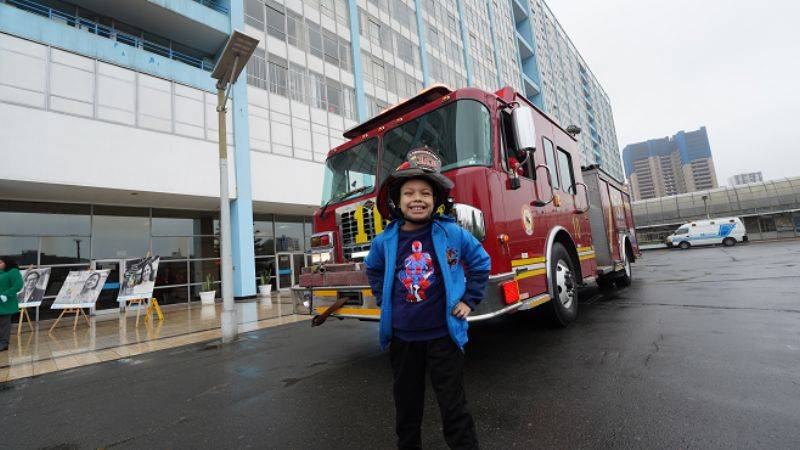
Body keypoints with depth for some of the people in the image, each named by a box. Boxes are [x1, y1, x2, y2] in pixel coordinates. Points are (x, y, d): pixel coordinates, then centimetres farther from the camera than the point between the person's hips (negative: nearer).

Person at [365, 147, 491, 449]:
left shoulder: (452, 233, -10)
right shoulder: (385, 241, -4)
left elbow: (481, 262, 4)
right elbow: (373, 270, 17)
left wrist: (469, 300, 1)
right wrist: (384, 300, 8)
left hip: (443, 334, -2)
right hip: (402, 337, 3)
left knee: (453, 404, 9)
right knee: (406, 402, 21)